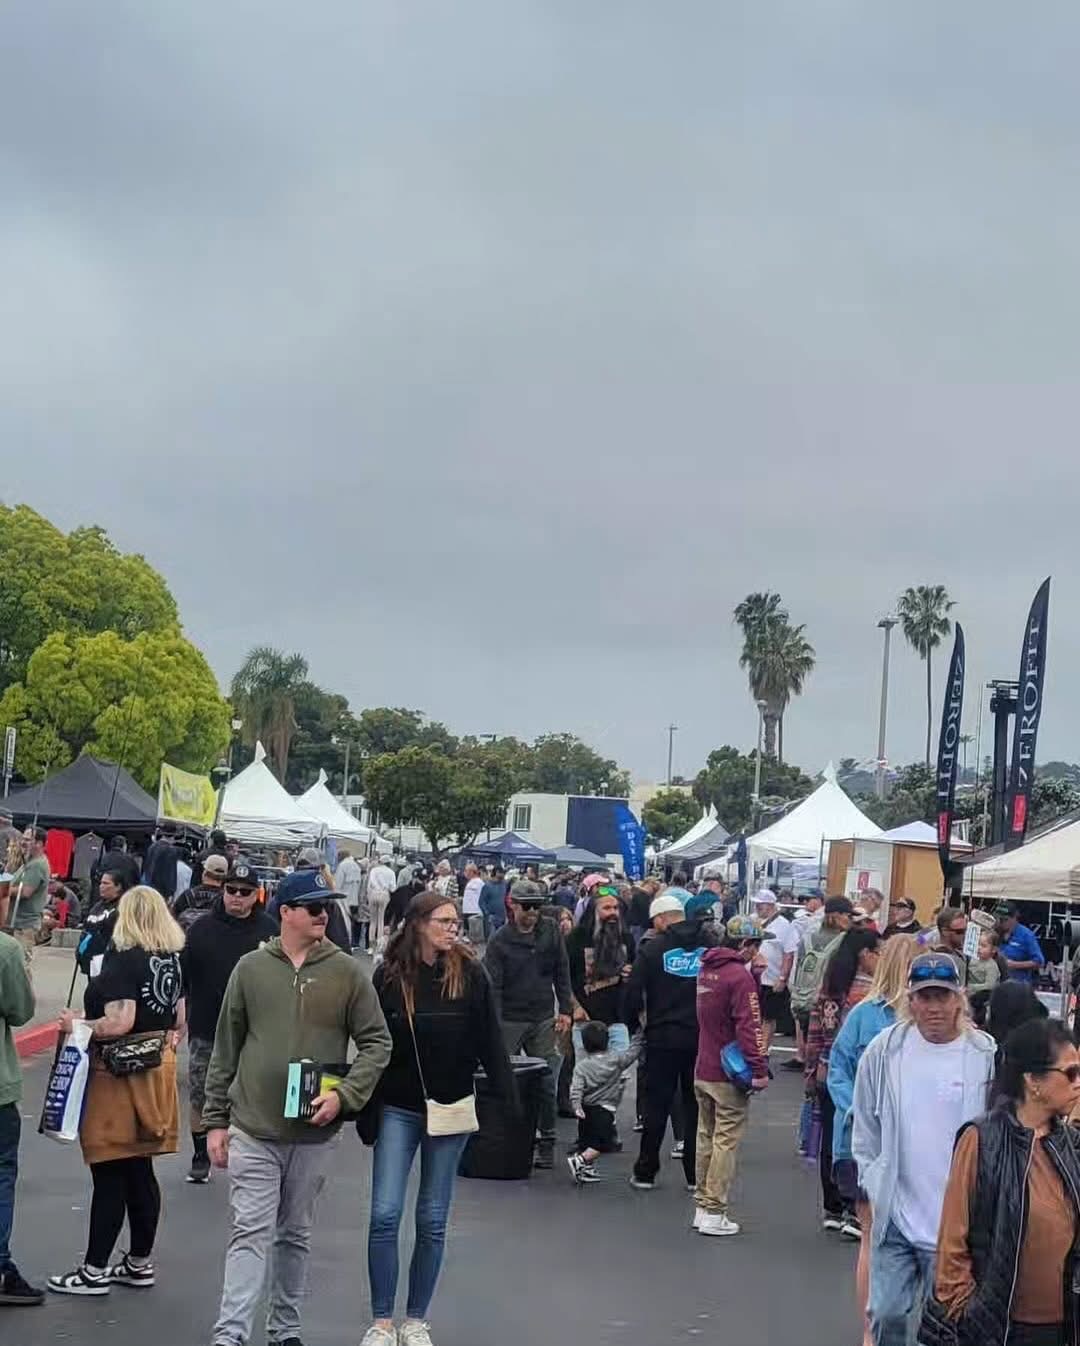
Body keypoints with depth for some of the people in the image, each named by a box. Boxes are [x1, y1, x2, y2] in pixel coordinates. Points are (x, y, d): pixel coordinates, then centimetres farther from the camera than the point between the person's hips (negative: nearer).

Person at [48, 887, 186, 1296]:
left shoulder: (122, 958, -16)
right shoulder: (173, 959, 6)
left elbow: (119, 1023, -24)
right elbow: (180, 1019, 12)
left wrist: (77, 1024, -11)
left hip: (119, 1075, -8)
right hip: (158, 1070, 8)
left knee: (110, 1176, -1)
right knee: (140, 1171, 15)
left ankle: (94, 1271, 6)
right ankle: (140, 1263, 22)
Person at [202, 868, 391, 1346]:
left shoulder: (347, 972, -1)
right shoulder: (251, 968, 0)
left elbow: (376, 1042, 1)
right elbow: (225, 1049, 5)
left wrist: (345, 1094, -14)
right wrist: (215, 1120, 5)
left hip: (314, 1133, 1)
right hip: (253, 1128, -1)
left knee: (295, 1235, 13)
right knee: (251, 1234, -6)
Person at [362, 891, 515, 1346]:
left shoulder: (470, 974, -4)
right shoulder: (389, 975, -4)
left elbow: (490, 1041, -3)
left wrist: (509, 1100, -6)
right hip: (398, 1110, 0)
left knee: (432, 1222, 8)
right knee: (385, 1215, -6)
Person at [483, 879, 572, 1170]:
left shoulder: (551, 931, 3)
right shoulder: (500, 939, -6)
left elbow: (562, 972, 11)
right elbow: (493, 984, -10)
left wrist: (565, 1010, 5)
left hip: (543, 1018, 2)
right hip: (509, 1020, -2)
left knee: (546, 1083, 2)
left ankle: (547, 1143, 8)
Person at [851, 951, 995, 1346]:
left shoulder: (985, 1056, -9)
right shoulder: (885, 1050, -3)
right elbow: (865, 1128, 9)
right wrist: (874, 1185, 7)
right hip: (894, 1214, 2)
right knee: (888, 1314, 5)